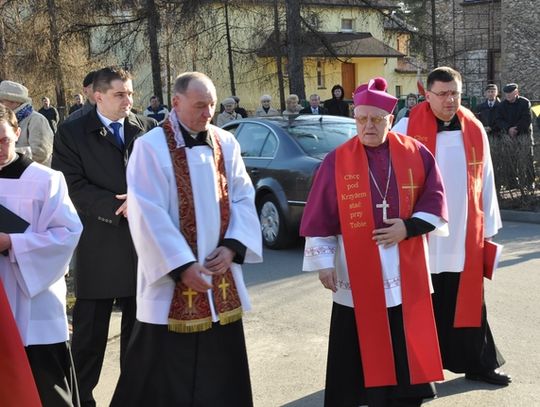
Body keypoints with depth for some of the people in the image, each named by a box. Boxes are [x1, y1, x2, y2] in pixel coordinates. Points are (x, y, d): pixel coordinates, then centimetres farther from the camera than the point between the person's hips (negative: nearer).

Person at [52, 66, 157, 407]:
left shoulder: (148, 128, 6)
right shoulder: (72, 133, -1)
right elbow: (73, 186, -9)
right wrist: (119, 207, -18)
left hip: (143, 240, 3)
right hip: (99, 245, -3)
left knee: (139, 325, 15)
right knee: (90, 329, 5)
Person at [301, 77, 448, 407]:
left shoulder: (416, 154, 1)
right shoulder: (337, 161, -3)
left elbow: (434, 200, 4)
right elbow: (321, 217, -2)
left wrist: (408, 227, -11)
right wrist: (324, 261, -5)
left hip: (406, 271, 2)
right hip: (358, 272, -1)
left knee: (407, 345, 8)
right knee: (364, 347, 4)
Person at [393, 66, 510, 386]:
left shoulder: (475, 130, 3)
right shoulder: (407, 129, -8)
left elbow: (486, 181, 9)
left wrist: (488, 227, 10)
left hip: (466, 235, 3)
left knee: (468, 300, 12)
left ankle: (477, 363, 24)